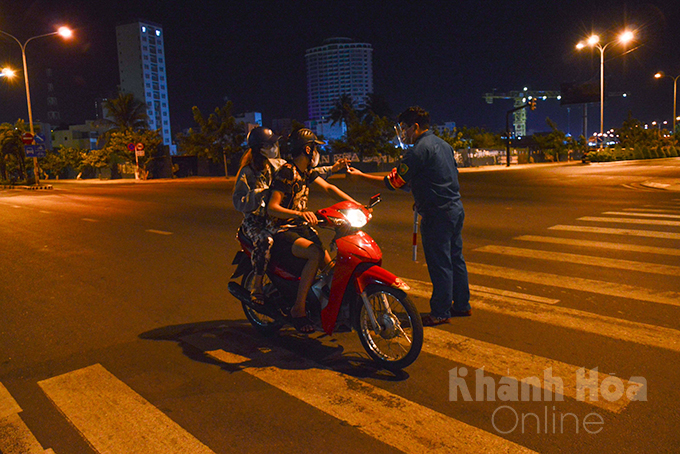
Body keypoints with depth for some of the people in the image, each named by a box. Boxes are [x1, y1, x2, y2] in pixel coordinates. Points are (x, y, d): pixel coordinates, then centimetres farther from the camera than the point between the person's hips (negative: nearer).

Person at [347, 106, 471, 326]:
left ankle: (440, 312, 8)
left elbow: (394, 182, -14)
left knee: (439, 265, -1)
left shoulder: (419, 150, -15)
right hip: (456, 208, 10)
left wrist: (361, 176, -5)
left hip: (438, 214, -9)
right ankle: (462, 305, 26)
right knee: (455, 259, 16)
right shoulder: (443, 145, 14)